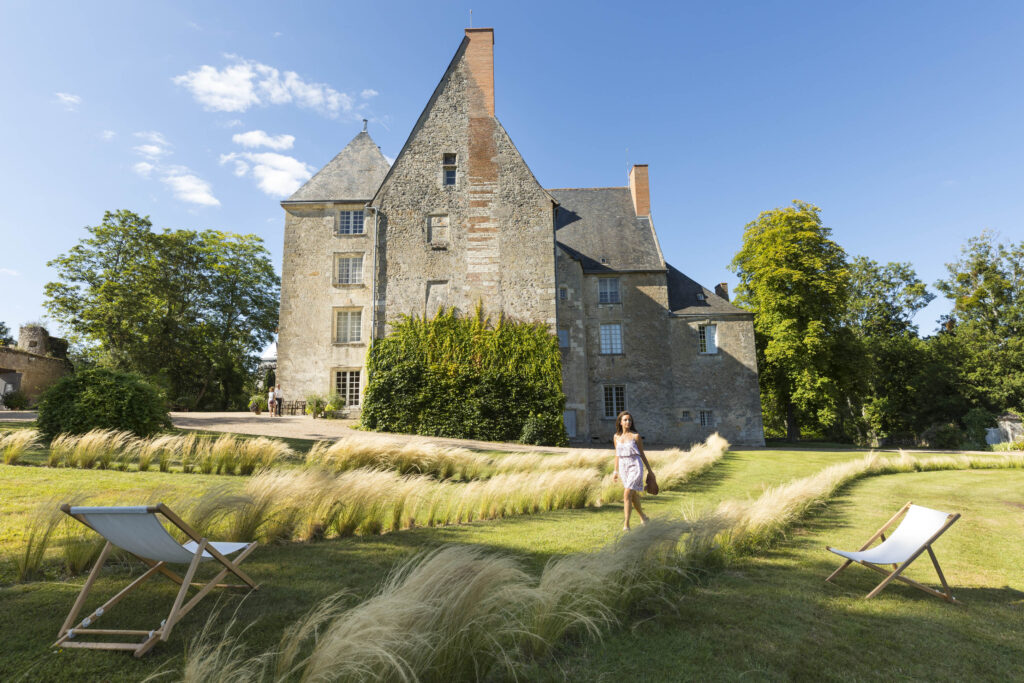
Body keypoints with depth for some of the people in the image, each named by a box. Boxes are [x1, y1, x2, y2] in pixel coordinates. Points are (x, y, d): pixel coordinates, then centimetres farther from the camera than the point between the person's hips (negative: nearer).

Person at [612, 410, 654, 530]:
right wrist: (616, 471, 15)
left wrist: (650, 470, 6)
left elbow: (642, 454, 2)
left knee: (627, 495, -16)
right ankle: (643, 518, 37)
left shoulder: (636, 436, -5)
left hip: (635, 467, -5)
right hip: (623, 468, 5)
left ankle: (626, 524, -12)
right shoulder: (616, 436, 7)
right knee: (633, 496, 16)